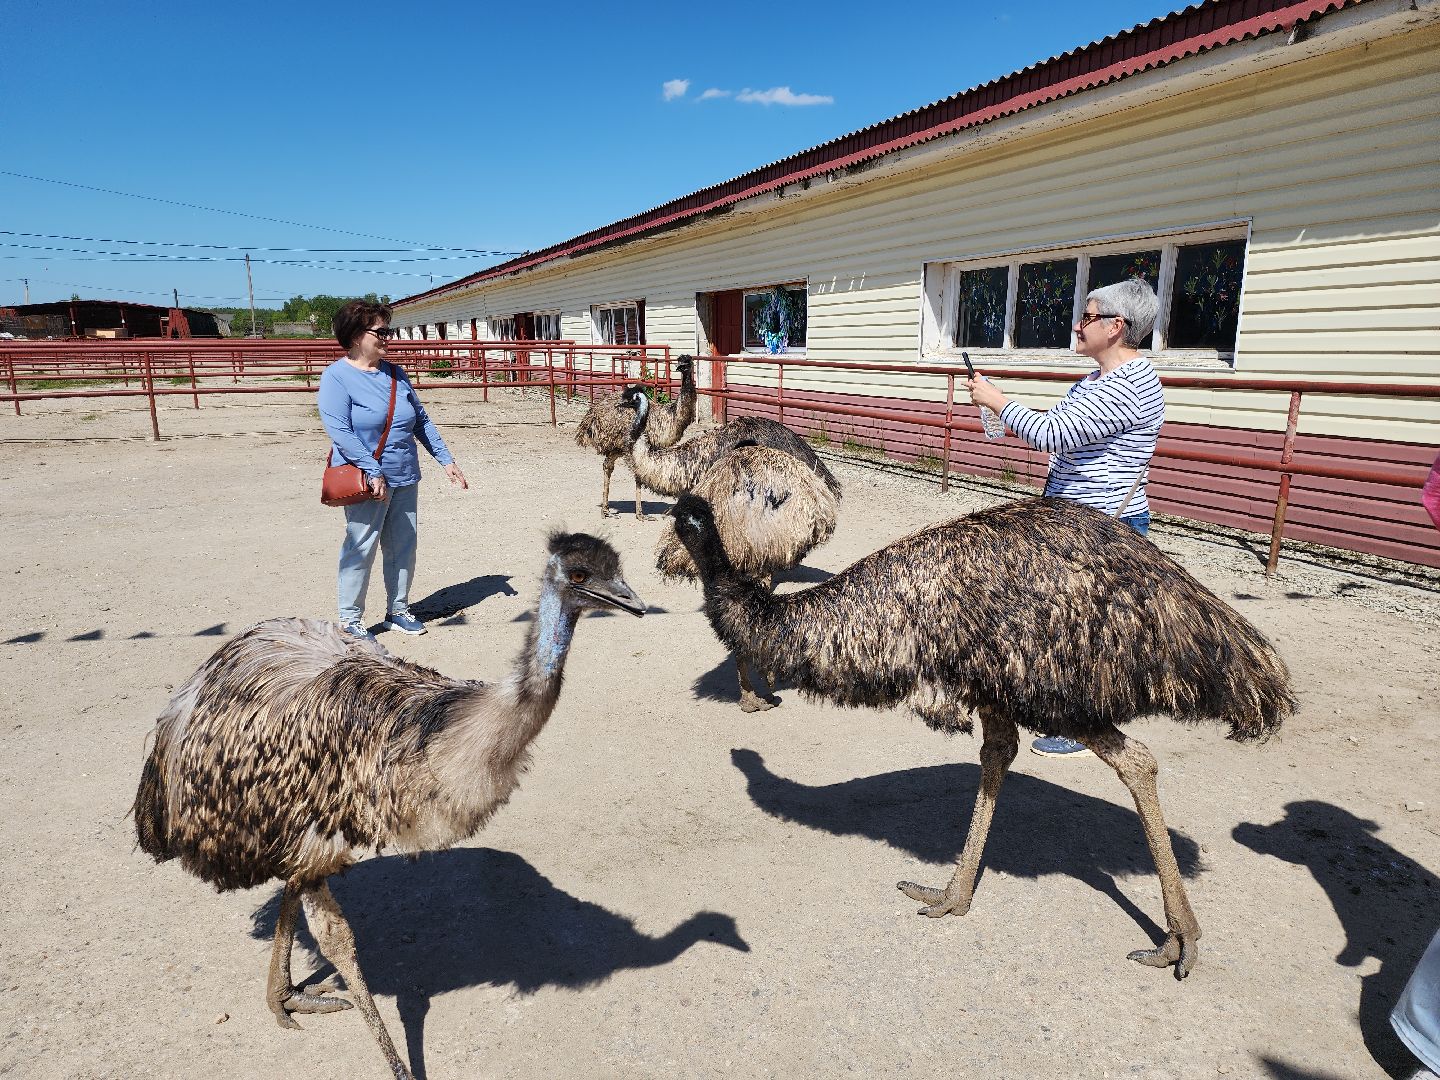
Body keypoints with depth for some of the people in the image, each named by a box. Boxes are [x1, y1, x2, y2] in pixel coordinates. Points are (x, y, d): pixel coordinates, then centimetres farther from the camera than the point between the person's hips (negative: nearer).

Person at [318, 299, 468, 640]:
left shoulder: (394, 374, 12)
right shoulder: (337, 376, -8)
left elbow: (421, 421, 16)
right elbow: (339, 430, -17)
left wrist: (447, 460, 12)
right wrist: (374, 472, -24)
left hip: (405, 478, 7)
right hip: (367, 482, -6)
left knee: (404, 547, 12)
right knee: (361, 549, 0)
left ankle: (398, 610, 26)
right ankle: (350, 619, 14)